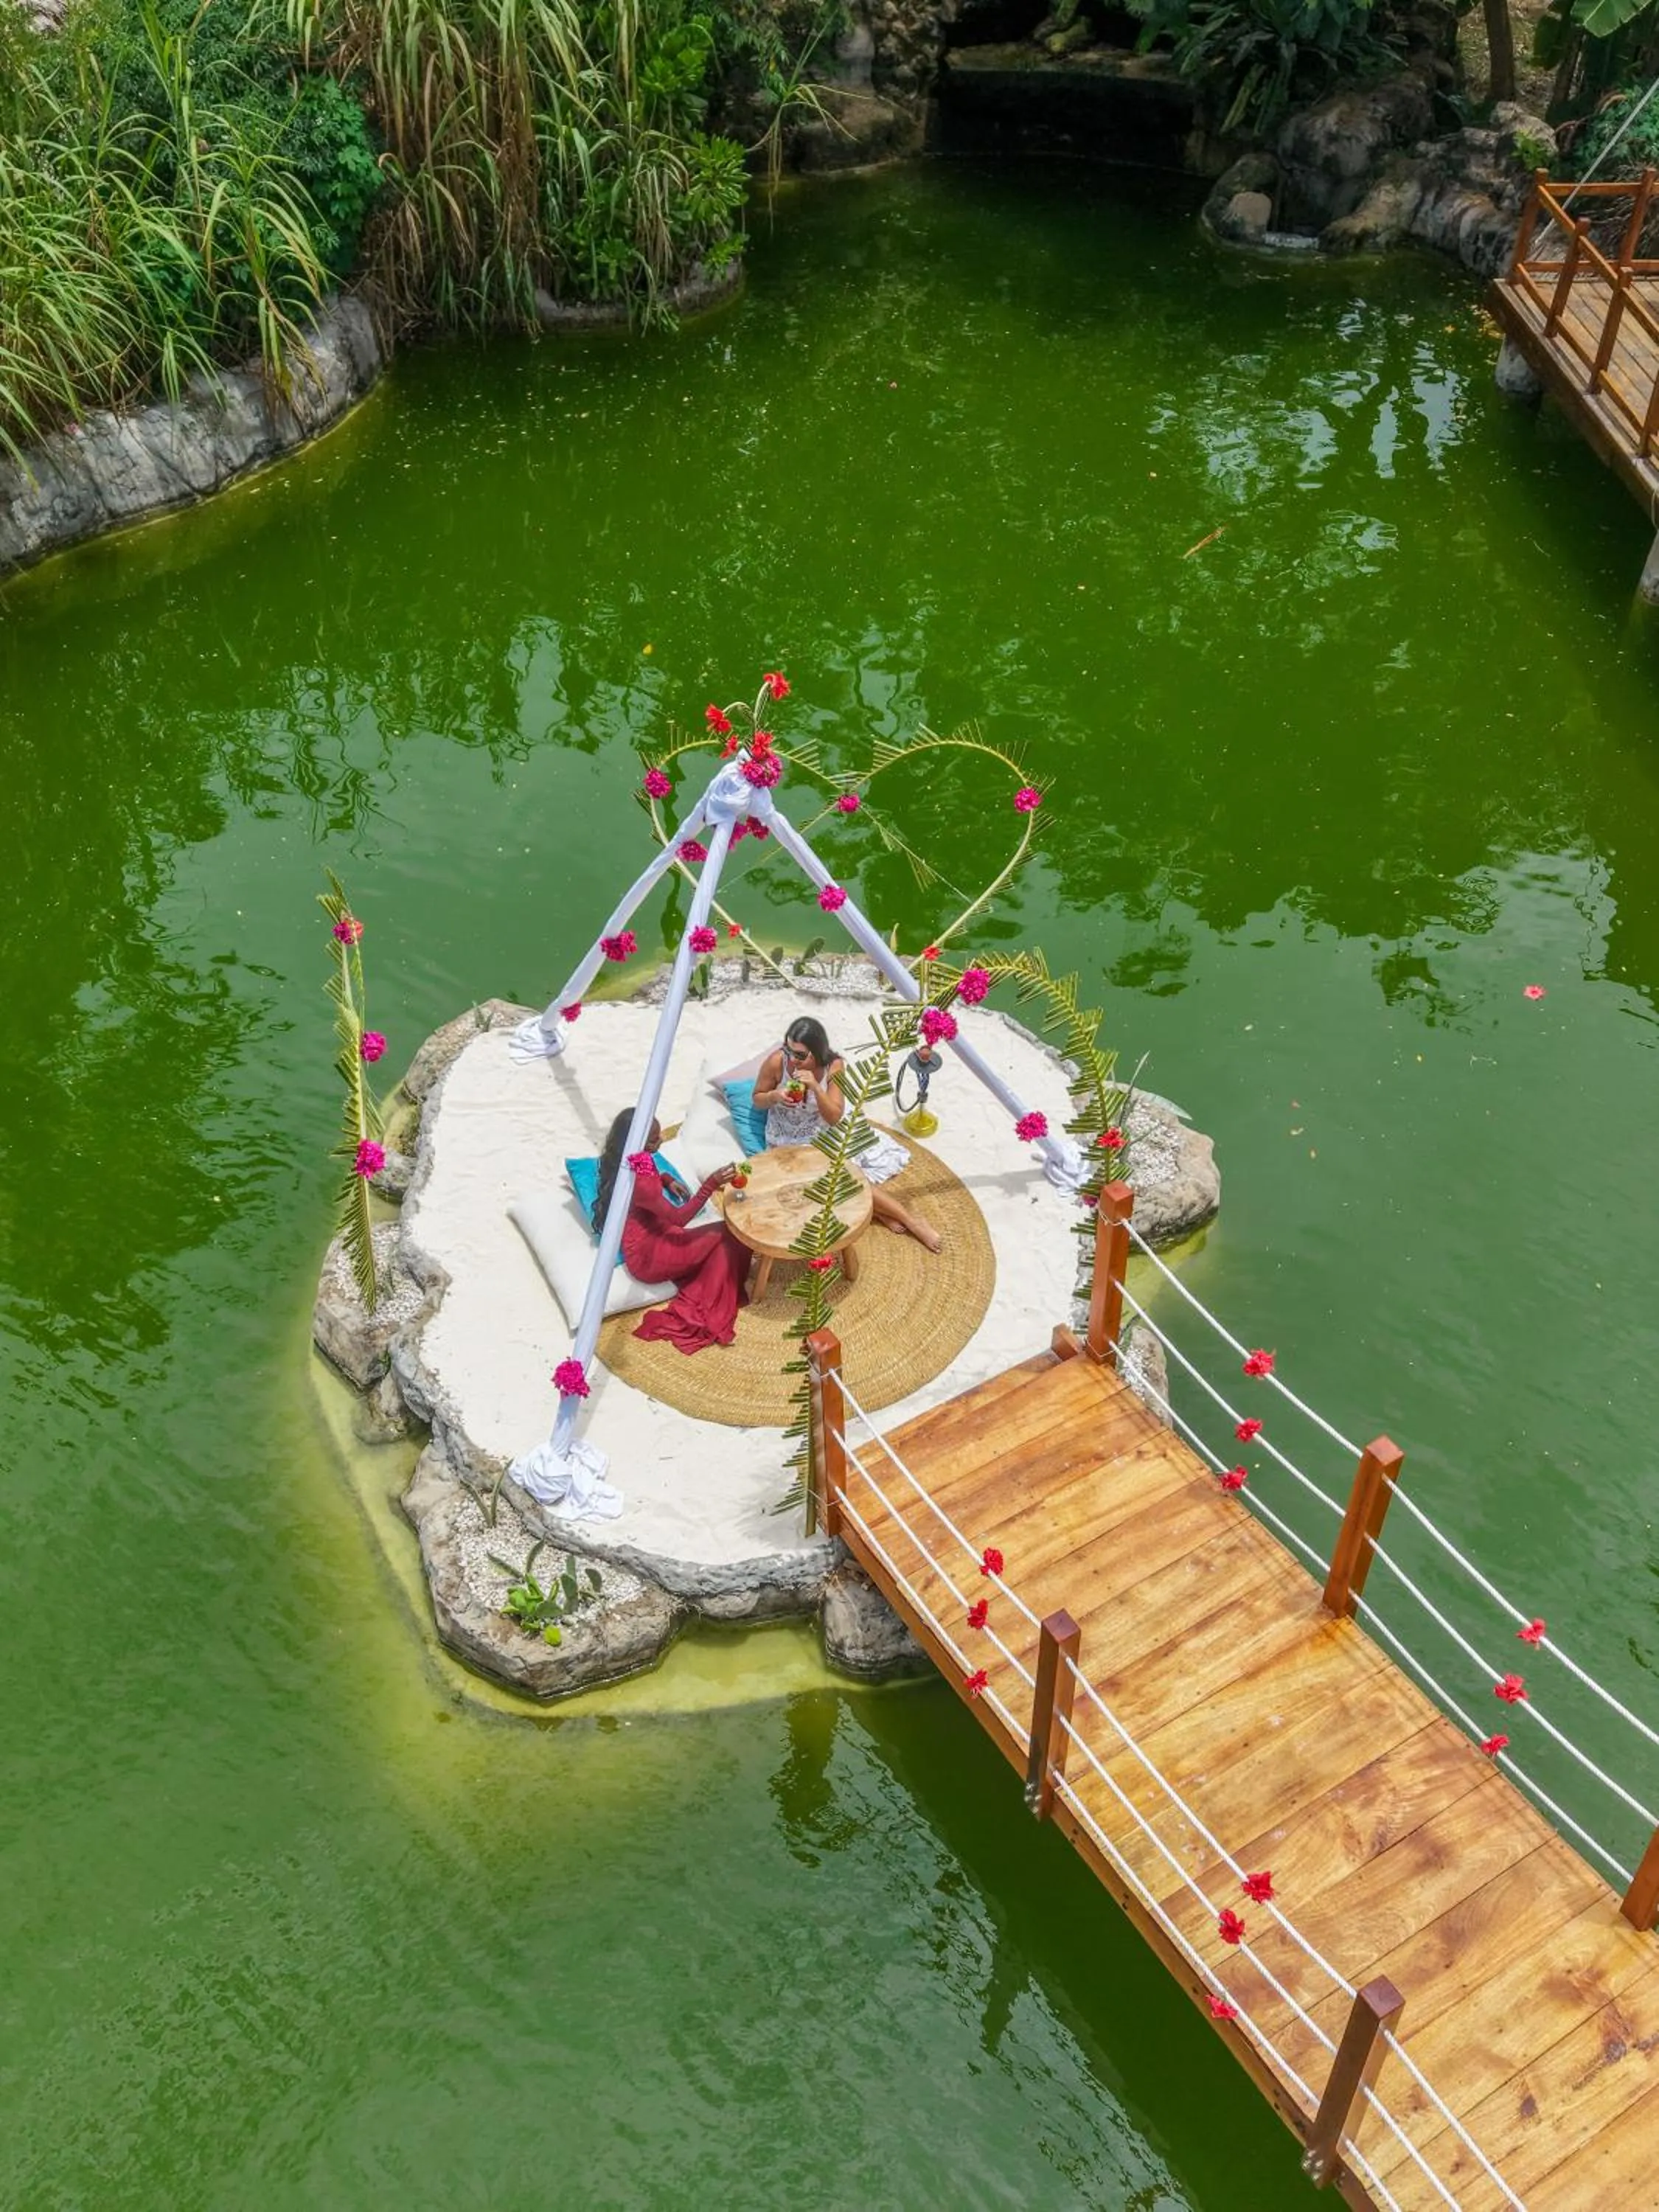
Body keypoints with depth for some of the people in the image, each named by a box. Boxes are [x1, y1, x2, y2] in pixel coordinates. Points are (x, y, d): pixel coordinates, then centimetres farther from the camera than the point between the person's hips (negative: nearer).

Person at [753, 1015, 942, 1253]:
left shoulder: (833, 1066, -18)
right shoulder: (776, 1062, -22)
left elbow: (834, 1118, -19)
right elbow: (757, 1099, -5)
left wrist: (815, 1087, -34)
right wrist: (775, 1096, -27)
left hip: (825, 1132, 4)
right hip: (791, 1142, -4)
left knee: (884, 1155, -12)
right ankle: (909, 1219, -14)